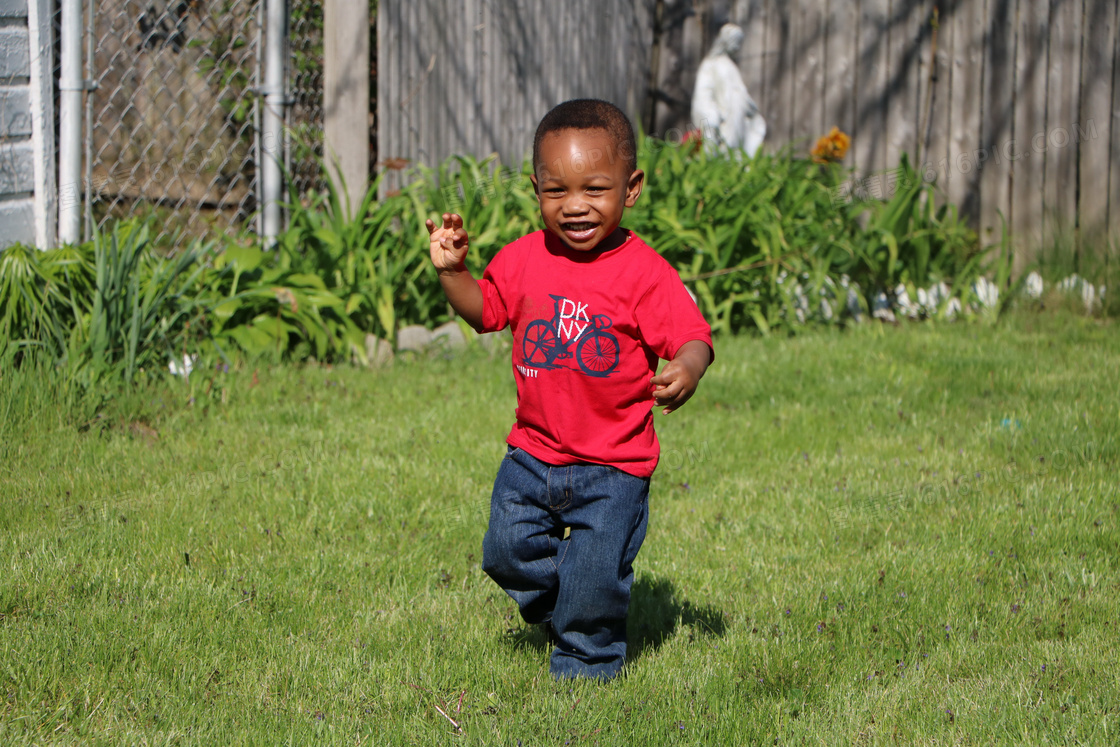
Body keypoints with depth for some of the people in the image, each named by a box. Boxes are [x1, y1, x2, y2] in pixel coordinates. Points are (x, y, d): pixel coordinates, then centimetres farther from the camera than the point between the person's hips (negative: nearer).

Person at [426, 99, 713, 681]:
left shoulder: (644, 273, -15)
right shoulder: (523, 261, -1)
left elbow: (692, 338, -18)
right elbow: (484, 308, 14)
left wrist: (686, 370, -41)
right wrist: (452, 271, -4)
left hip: (612, 465, -5)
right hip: (533, 454, 5)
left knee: (595, 578, -1)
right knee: (508, 553, 11)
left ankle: (585, 663, 25)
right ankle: (557, 607, 41)